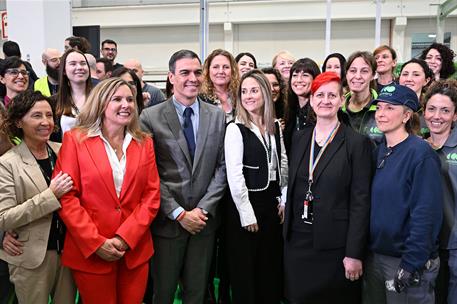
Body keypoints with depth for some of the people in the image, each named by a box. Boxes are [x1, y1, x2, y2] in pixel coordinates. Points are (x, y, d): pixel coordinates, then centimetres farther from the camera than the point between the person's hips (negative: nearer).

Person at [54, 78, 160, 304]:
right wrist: (96, 243, -13)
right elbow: (66, 197, -7)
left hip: (135, 250, 3)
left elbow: (152, 195, 1)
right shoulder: (75, 140, -4)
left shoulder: (144, 143, 5)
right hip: (90, 251, -2)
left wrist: (125, 238, -9)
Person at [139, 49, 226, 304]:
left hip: (204, 219, 2)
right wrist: (179, 213, -11)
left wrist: (203, 209, -7)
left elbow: (222, 167, 2)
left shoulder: (217, 115, 4)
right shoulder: (151, 117, -5)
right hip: (167, 221, -2)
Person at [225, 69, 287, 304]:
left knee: (272, 266, 14)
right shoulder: (235, 129, -10)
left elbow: (283, 166, 12)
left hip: (272, 202, 5)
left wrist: (284, 201, 6)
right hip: (245, 204, -5)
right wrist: (247, 215, -14)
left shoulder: (275, 127, 7)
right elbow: (234, 176, -14)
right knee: (245, 271, 7)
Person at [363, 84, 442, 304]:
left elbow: (426, 214, -17)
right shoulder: (378, 151, 5)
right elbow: (367, 203, 8)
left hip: (409, 261, -6)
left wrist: (410, 265, -18)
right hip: (374, 256, 6)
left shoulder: (421, 153, -14)